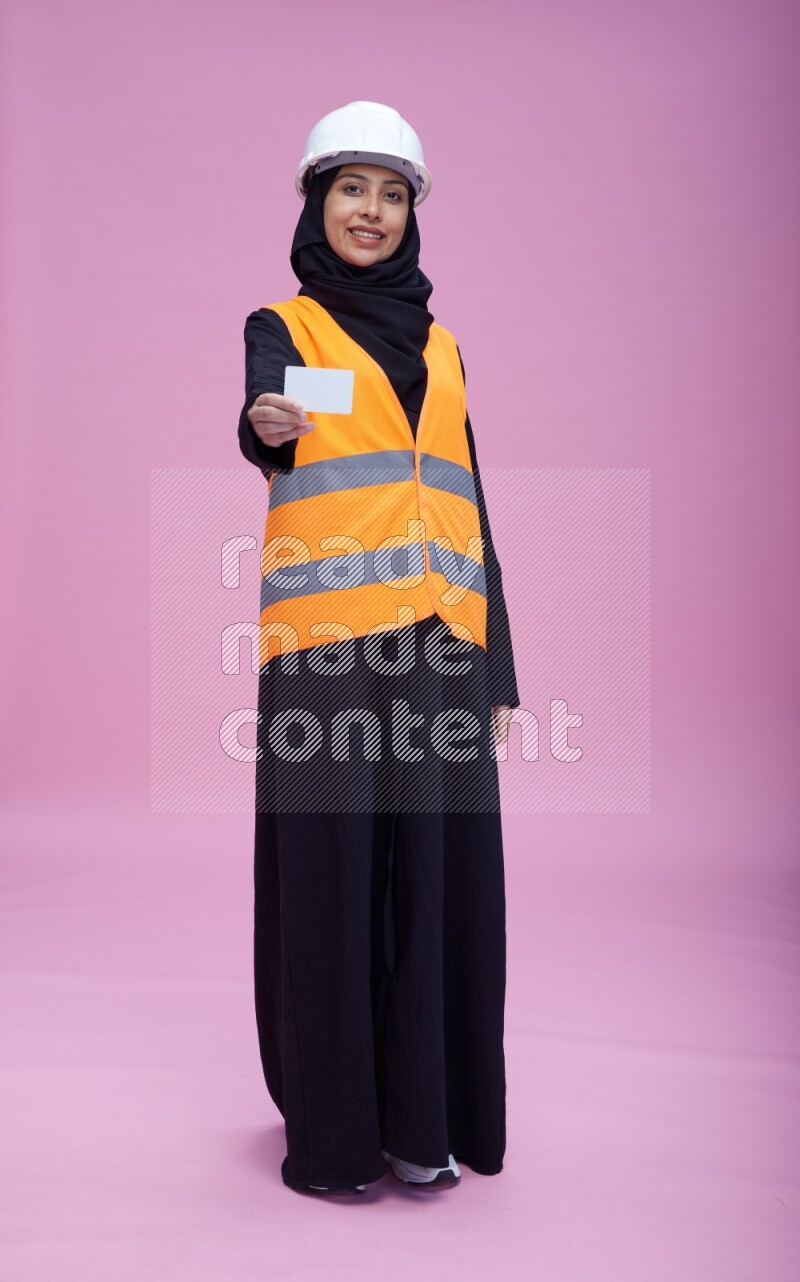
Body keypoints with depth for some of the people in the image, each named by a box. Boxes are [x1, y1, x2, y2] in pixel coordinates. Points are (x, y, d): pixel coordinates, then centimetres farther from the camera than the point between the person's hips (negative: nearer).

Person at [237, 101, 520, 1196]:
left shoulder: (438, 346, 21)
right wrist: (267, 428, -41)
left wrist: (496, 667, 11)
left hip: (441, 648, 4)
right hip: (327, 648, -4)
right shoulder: (282, 324, 9)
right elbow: (264, 409, -15)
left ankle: (423, 1117, 21)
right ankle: (330, 1128, 15)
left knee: (440, 878, 5)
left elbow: (467, 506, 17)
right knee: (330, 875, -2)